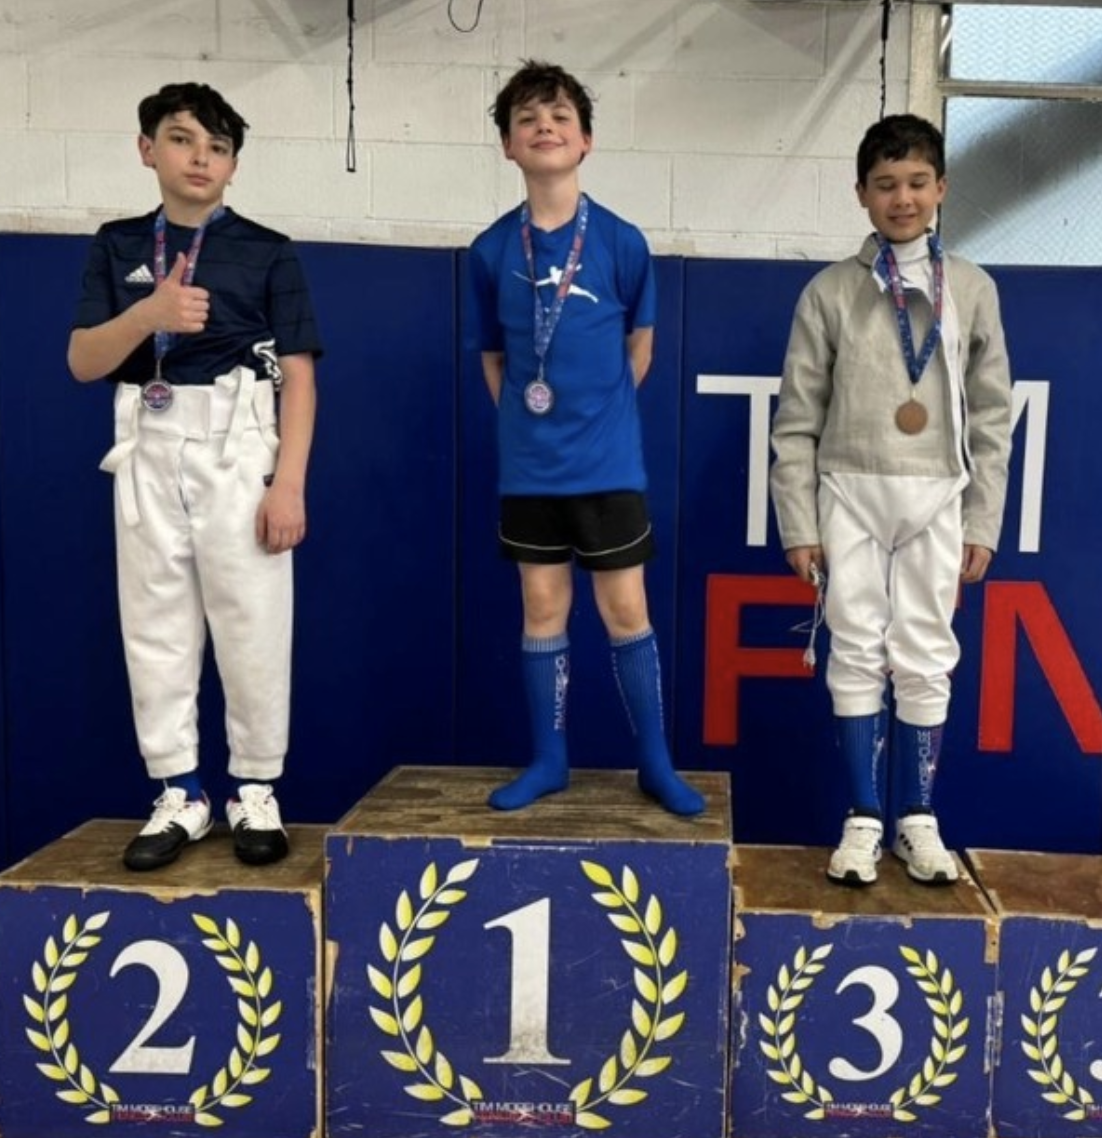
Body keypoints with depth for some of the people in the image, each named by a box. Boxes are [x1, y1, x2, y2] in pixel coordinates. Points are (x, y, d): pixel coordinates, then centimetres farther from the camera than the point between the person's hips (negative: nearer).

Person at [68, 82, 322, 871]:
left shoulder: (268, 253, 2)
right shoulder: (118, 246, 10)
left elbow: (298, 377, -2)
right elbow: (83, 363, 2)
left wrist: (289, 483, -11)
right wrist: (149, 314, -17)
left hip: (237, 445, -3)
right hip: (149, 449, 3)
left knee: (252, 625, 0)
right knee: (156, 626, 6)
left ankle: (256, 792, 14)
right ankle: (180, 794, 18)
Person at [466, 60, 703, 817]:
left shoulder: (622, 242, -4)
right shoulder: (492, 251, 0)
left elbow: (640, 344, 7)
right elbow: (492, 356, 10)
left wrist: (596, 414, 6)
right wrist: (526, 420, 5)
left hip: (608, 461, -2)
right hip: (529, 465, 2)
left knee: (625, 611, 3)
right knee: (544, 610, 10)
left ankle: (656, 763, 17)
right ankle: (549, 759, 23)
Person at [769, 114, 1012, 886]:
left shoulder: (973, 289, 5)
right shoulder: (831, 291, 0)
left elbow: (991, 416, 6)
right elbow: (798, 420, -1)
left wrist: (983, 521, 3)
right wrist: (799, 522, -4)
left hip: (935, 497, 1)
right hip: (852, 494, -1)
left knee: (926, 660, 5)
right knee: (857, 657, 3)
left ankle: (919, 819, 18)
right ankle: (864, 818, 15)